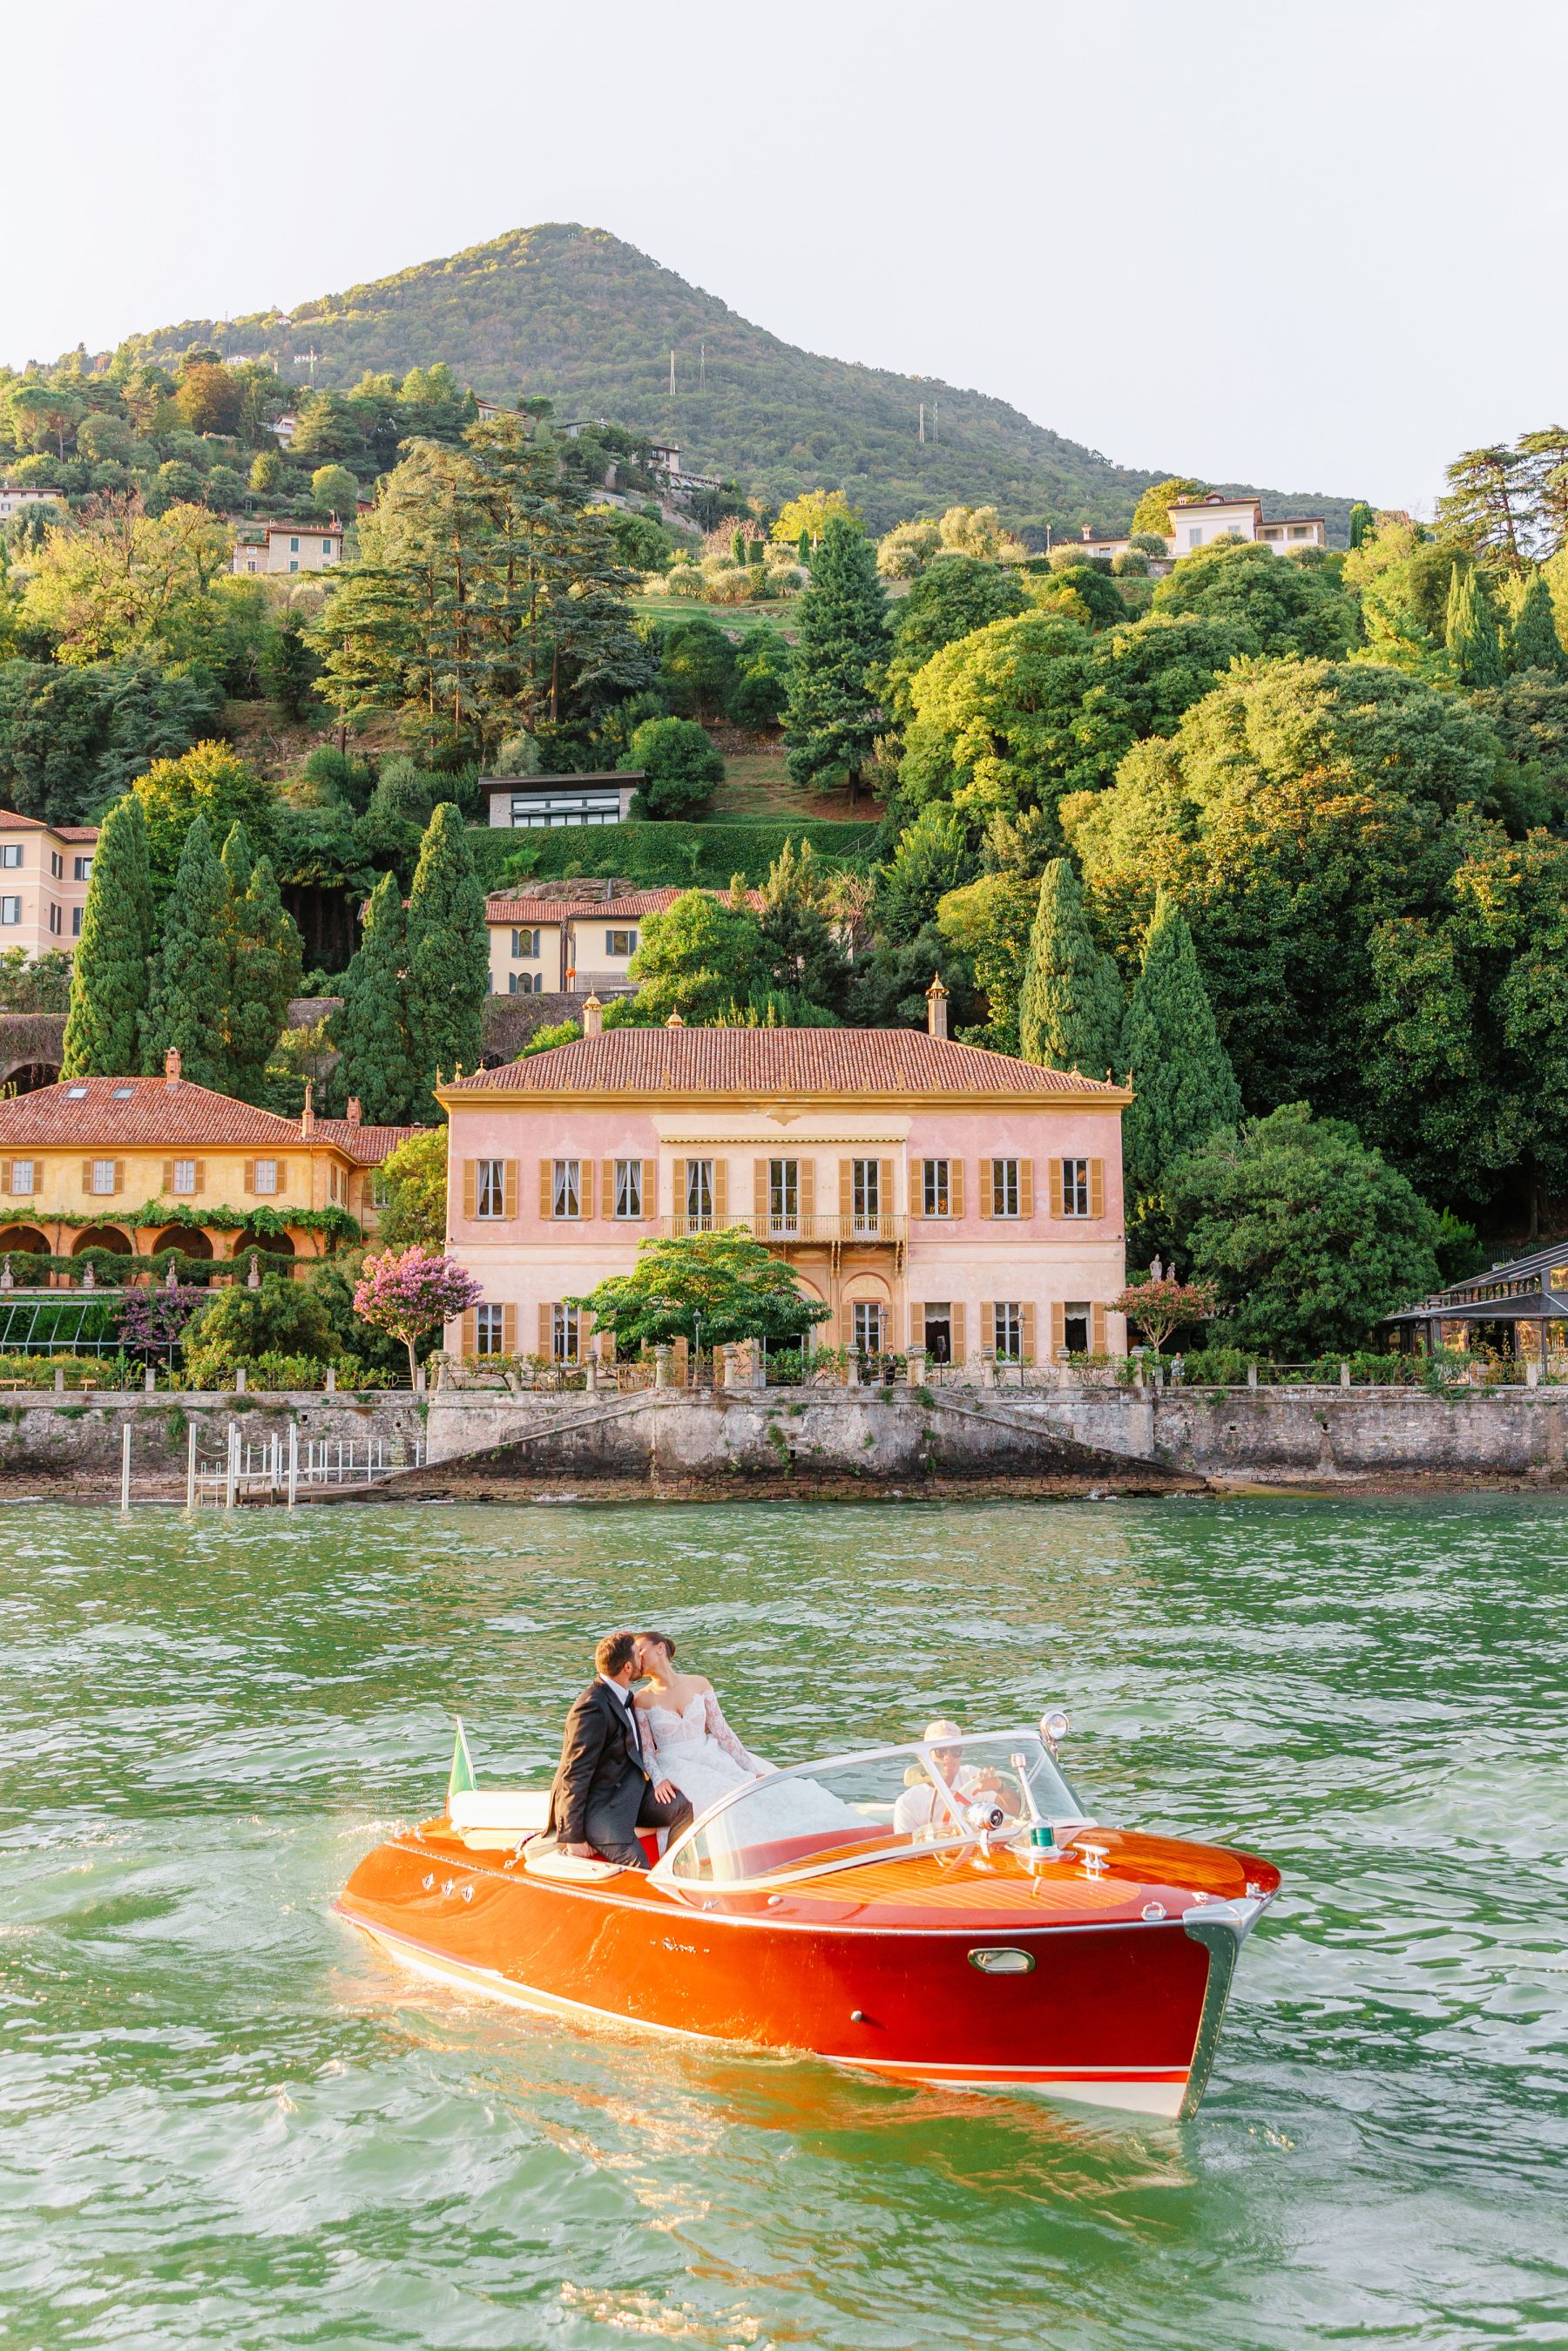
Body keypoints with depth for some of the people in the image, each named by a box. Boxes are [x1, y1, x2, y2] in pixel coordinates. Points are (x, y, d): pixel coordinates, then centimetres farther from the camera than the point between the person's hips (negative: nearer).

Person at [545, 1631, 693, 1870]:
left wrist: (655, 1778, 0)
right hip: (597, 1805, -9)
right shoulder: (593, 1707, -22)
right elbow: (575, 1775, -21)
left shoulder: (622, 1696, 8)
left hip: (629, 1791, 9)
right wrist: (574, 1838, -19)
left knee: (685, 1807, -13)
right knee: (638, 1868, -24)